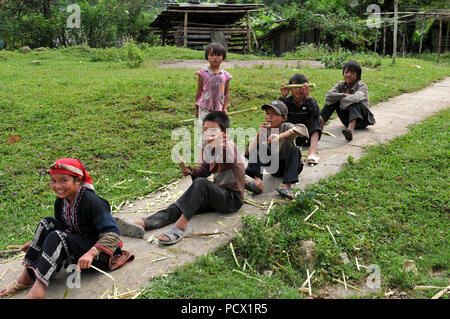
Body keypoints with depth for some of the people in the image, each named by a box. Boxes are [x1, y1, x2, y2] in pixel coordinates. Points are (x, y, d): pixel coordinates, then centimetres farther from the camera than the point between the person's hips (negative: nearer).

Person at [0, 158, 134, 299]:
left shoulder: (91, 202, -23)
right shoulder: (61, 201, 2)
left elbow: (113, 233, -29)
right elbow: (61, 228, 19)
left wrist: (91, 253, -43)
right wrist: (36, 243, 9)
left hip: (100, 253, -8)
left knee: (58, 237, -26)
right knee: (47, 223, -5)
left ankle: (37, 289, -31)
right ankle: (27, 274, -9)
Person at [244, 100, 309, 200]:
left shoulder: (287, 127, -18)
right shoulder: (265, 130, -9)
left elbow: (303, 129, -43)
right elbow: (250, 151, -18)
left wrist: (280, 136, -52)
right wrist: (258, 134, -33)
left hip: (290, 165, -3)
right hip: (274, 167, 3)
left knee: (294, 150, -32)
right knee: (254, 145, -15)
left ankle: (287, 186, -40)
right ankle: (257, 182, -31)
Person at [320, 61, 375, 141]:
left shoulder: (362, 86, -11)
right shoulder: (341, 85, 1)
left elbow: (356, 97, -35)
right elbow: (328, 96, -17)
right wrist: (343, 95, -24)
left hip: (361, 119, -4)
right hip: (347, 120, 4)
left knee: (354, 101, -33)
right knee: (335, 99, -14)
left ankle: (351, 129, -56)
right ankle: (320, 123, -25)